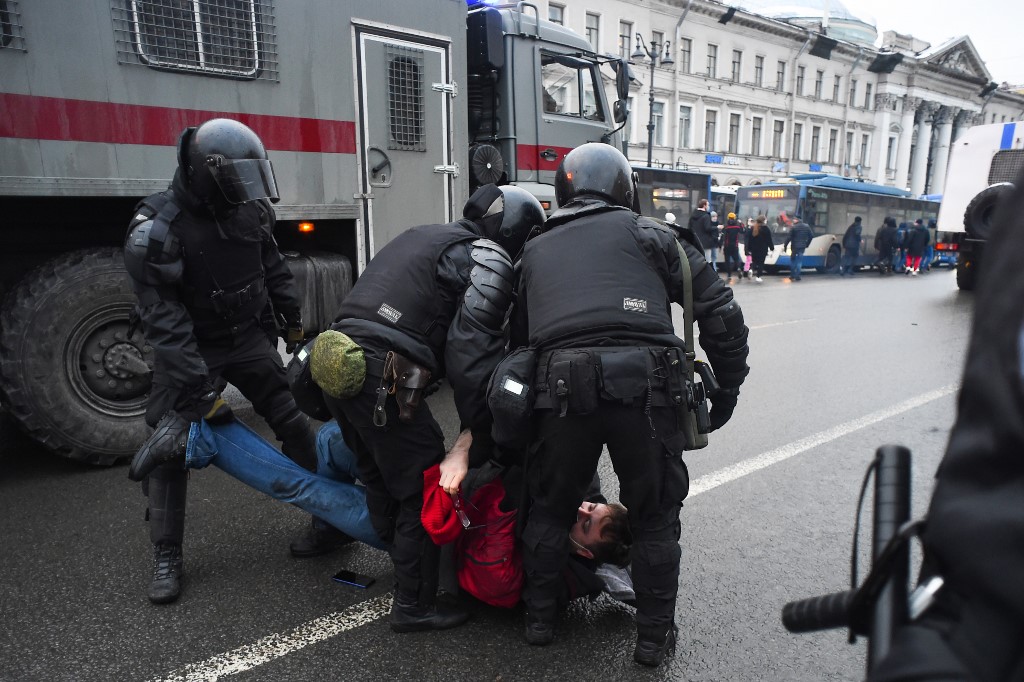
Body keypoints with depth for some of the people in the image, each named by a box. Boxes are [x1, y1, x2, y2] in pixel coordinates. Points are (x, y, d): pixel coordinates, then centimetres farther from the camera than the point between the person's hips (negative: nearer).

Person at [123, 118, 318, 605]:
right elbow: (163, 317, -25)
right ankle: (166, 558, 11)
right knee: (169, 447, -7)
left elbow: (272, 264, 11)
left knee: (292, 422, 4)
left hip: (249, 337, 4)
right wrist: (197, 386, -30)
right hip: (191, 348, -4)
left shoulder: (248, 209, -7)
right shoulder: (157, 228, -23)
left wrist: (293, 318, 15)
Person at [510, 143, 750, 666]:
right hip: (647, 390, -1)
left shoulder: (534, 252, 23)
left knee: (549, 509, 24)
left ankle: (539, 618, 38)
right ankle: (653, 635, 31)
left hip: (562, 392, 2)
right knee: (655, 517, 19)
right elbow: (722, 313, 9)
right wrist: (726, 391, 18)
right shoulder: (648, 234, 14)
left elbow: (518, 336, 25)